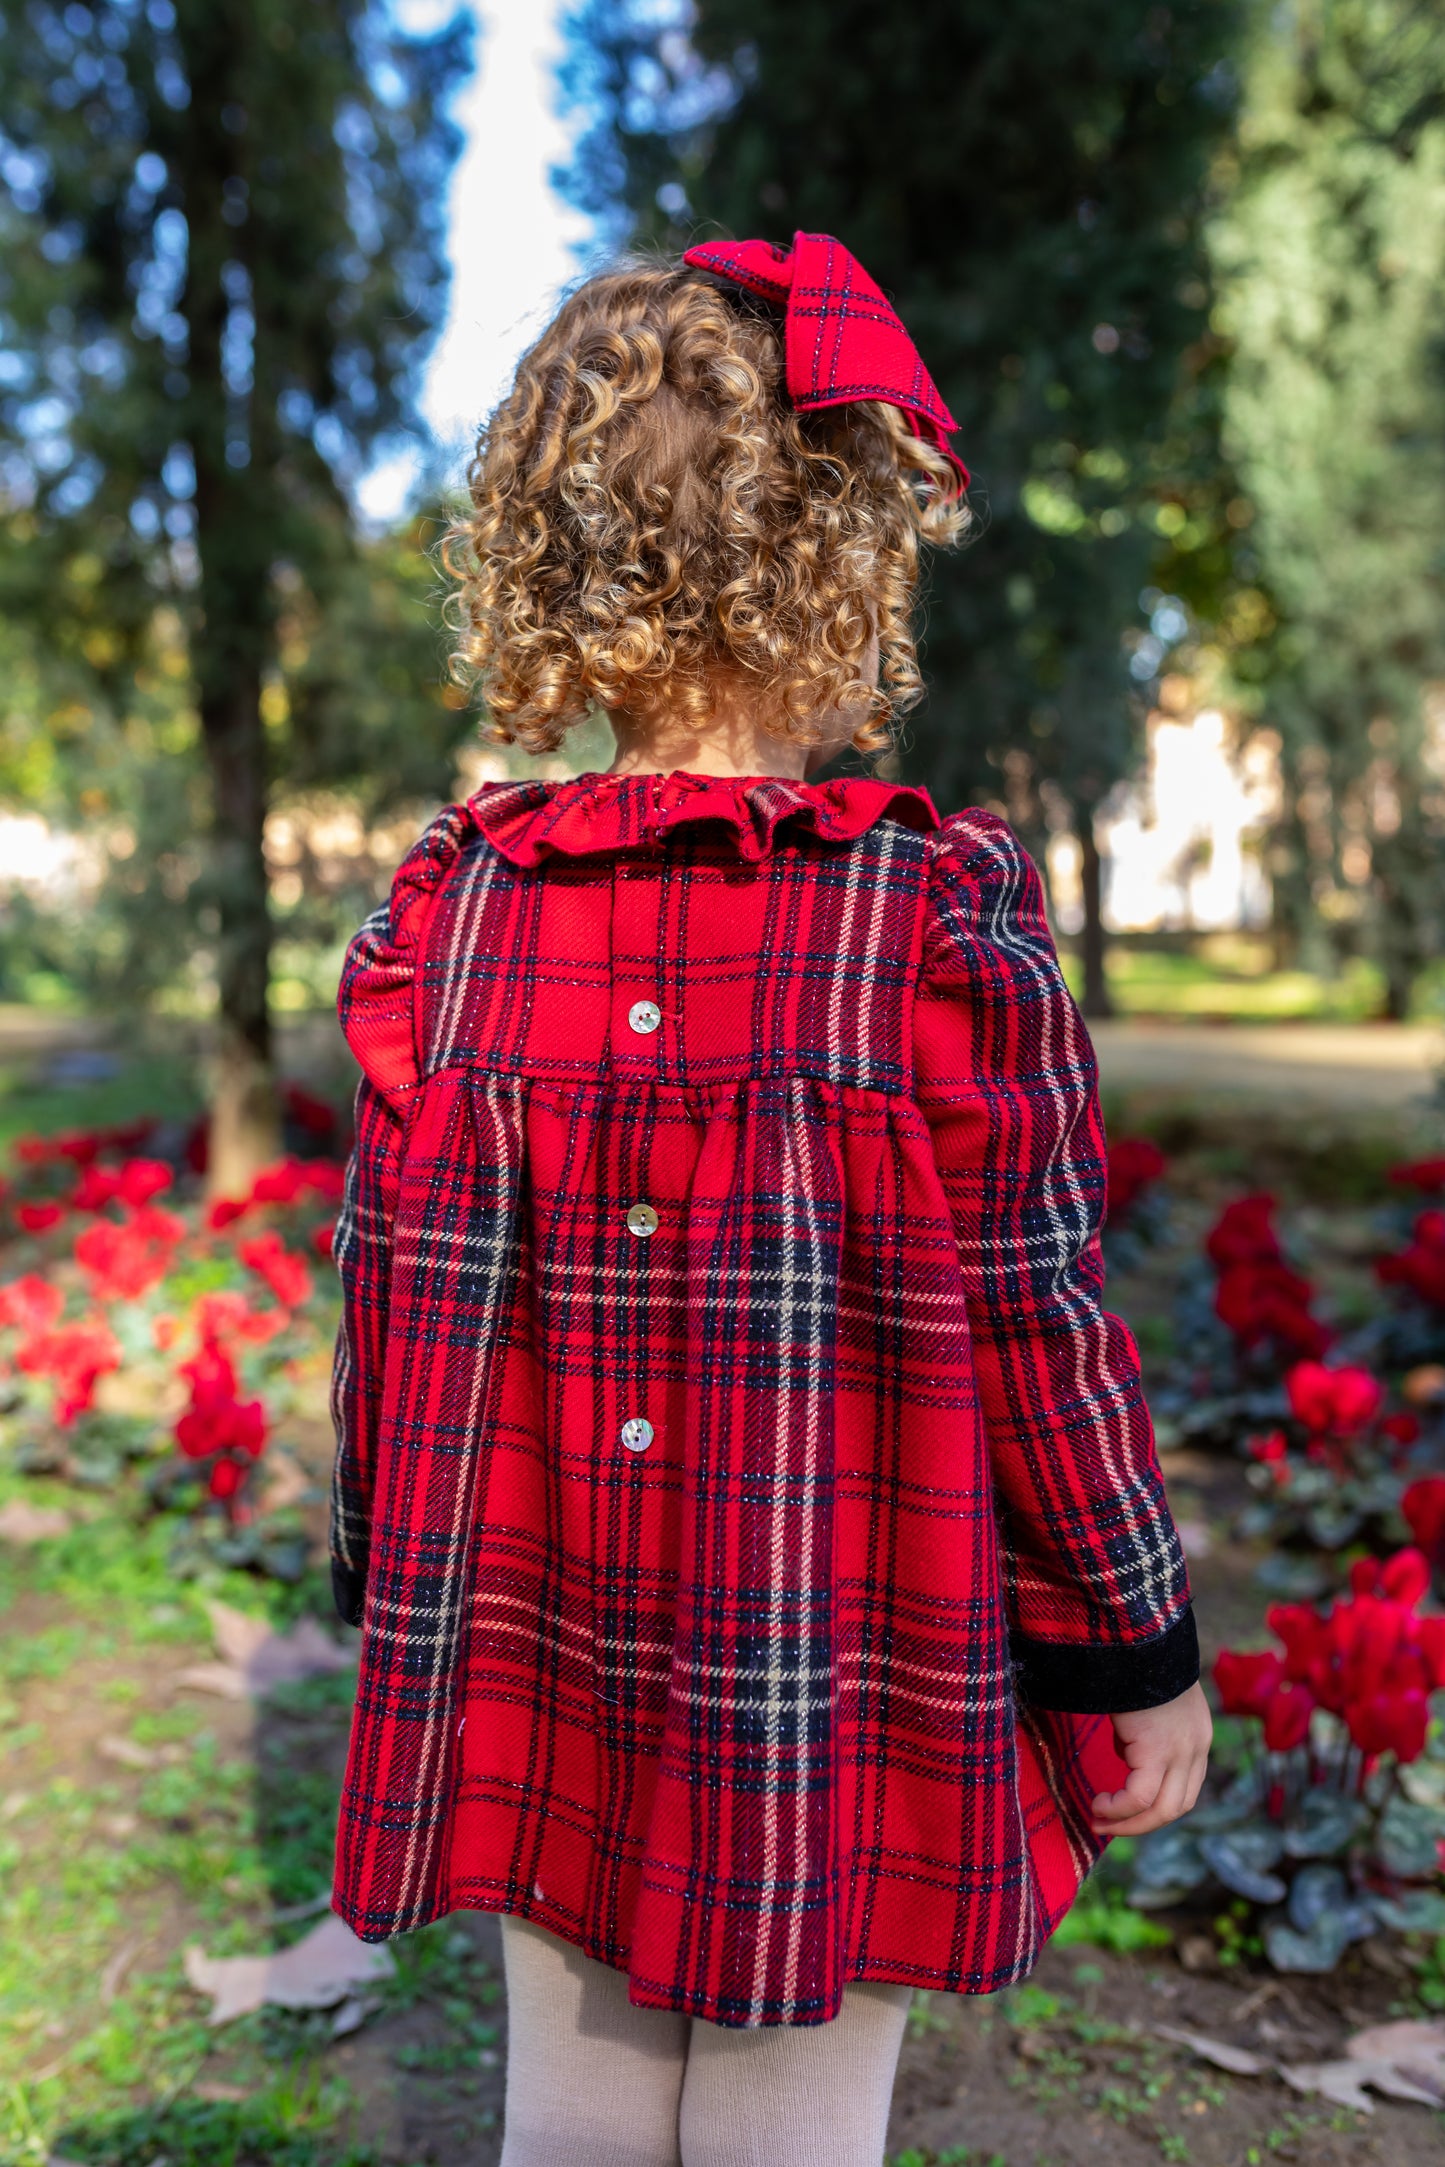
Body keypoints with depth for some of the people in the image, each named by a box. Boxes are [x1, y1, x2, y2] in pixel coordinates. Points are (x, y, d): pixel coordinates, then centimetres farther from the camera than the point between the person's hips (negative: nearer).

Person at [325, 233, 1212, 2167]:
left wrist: (388, 1611, 15)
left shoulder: (447, 913, -6)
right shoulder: (945, 916, -17)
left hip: (532, 1690, 4)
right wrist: (1137, 1655, 2)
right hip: (839, 1696, -3)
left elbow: (385, 1291, 1)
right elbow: (1037, 1331, -13)